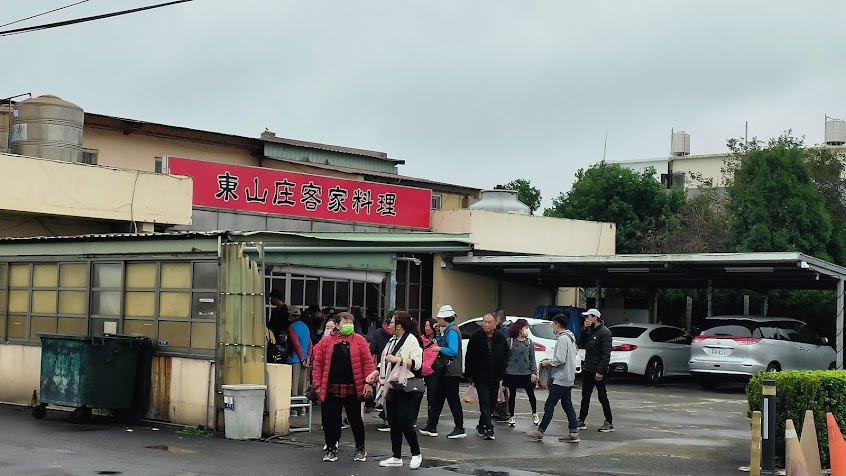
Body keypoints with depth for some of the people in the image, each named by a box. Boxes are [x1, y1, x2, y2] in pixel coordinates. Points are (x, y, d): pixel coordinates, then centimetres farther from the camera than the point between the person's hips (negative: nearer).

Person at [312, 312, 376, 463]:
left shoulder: (360, 341, 1)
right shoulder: (326, 341, 3)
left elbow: (368, 362, -2)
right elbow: (318, 364, 2)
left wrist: (368, 382, -9)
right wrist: (318, 384, -3)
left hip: (353, 389, -1)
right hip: (330, 389, 1)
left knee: (355, 419, 8)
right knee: (329, 420, 4)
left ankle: (360, 449, 24)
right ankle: (331, 449, 19)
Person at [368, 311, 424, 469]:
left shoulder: (411, 340, -11)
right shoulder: (392, 340, 15)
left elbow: (417, 363, -20)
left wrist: (398, 359, -25)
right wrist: (376, 373, 11)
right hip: (392, 387, 9)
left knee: (404, 421, -7)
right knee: (393, 423, 11)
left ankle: (416, 454, 8)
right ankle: (396, 457, 19)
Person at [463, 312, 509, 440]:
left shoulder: (500, 338, 2)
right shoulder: (476, 337, -6)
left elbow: (506, 357, 11)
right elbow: (469, 357, -2)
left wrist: (501, 374, 4)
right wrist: (470, 375, -4)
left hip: (495, 377, 4)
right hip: (481, 377, -4)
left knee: (491, 403, 11)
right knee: (485, 402, -9)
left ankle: (482, 426, 26)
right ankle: (489, 429, -12)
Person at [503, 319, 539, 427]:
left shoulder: (529, 342, 5)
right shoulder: (510, 341, -4)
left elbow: (532, 358, 5)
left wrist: (534, 372, -3)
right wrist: (503, 371, -6)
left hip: (526, 373, 2)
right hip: (512, 372, -2)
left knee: (531, 394, 7)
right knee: (512, 395, 7)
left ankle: (534, 414, 25)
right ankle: (511, 416, 18)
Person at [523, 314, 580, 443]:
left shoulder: (562, 339, -16)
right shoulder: (571, 338, 14)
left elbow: (560, 360, -23)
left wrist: (549, 363, -5)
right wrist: (551, 361, 15)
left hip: (560, 379, -10)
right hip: (568, 379, 10)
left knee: (549, 405, -5)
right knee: (567, 405, 11)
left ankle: (540, 432, -1)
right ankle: (573, 433, 9)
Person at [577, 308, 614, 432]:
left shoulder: (604, 332, -14)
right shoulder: (590, 331, 12)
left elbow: (606, 354, -19)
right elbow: (581, 344, 8)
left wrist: (600, 371, -24)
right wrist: (585, 329, -4)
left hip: (598, 372, -8)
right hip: (587, 370, 8)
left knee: (602, 397, -1)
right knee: (585, 396, 12)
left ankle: (609, 423, 7)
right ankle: (581, 422, 17)